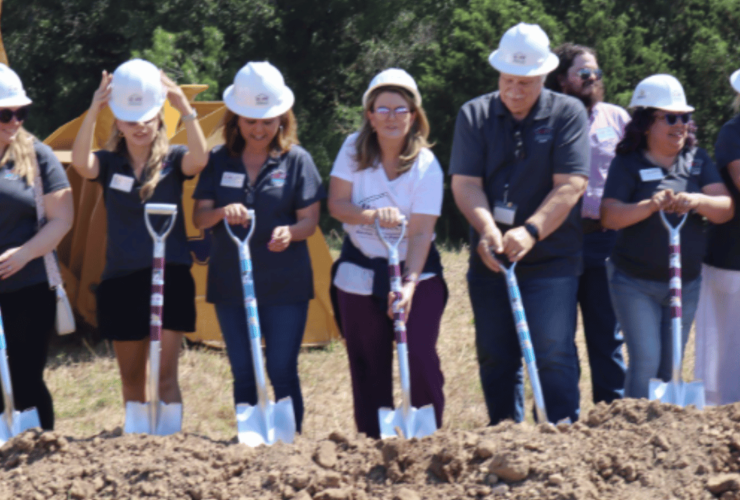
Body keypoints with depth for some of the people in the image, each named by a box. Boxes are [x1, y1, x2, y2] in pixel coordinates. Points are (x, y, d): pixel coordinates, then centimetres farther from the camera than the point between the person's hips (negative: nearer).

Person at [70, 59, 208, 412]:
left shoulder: (172, 160, -1)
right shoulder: (110, 164, 3)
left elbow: (199, 159, -23)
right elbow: (80, 162, -19)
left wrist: (185, 108, -32)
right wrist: (93, 111, -30)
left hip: (169, 276, -3)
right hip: (121, 280, 3)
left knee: (166, 376, -7)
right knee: (131, 379, 12)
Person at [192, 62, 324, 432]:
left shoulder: (296, 160, 1)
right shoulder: (219, 161, 6)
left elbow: (309, 220, -1)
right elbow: (199, 217, 3)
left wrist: (290, 232, -25)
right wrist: (221, 213, -20)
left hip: (284, 285, -2)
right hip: (230, 282, 2)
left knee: (282, 373, -5)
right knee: (243, 375, 7)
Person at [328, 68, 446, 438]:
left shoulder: (426, 166, -11)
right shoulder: (354, 150, -2)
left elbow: (421, 232, -17)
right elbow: (336, 204, -6)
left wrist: (410, 283, -30)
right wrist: (374, 216, -26)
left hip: (415, 271, -2)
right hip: (360, 273, 2)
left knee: (421, 360, -14)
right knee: (368, 367, 4)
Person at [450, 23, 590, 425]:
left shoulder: (568, 113, -2)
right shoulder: (474, 115, 5)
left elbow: (570, 185, -11)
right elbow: (465, 183, -4)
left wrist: (530, 232, -24)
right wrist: (488, 230, -22)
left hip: (551, 259, -3)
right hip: (490, 259, 3)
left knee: (554, 353, -10)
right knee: (495, 357, 9)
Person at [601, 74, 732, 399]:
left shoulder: (698, 160, 6)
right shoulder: (627, 163, -5)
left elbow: (725, 210, -4)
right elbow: (609, 216, -16)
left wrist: (697, 201, -25)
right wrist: (650, 206, -32)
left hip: (686, 283, 4)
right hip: (635, 283, -4)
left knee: (671, 366, 9)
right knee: (646, 360, -13)